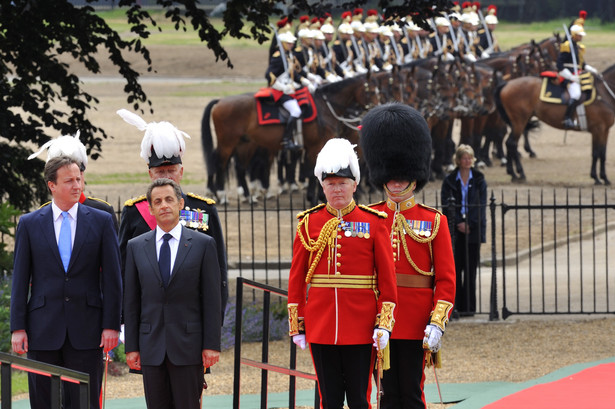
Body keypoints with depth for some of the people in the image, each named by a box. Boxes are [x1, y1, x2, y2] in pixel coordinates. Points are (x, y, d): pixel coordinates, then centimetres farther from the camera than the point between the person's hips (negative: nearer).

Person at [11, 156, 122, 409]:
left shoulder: (101, 221, 5)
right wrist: (17, 328, -2)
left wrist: (111, 324, -4)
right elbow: (20, 279, 5)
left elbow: (112, 277, 3)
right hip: (43, 328, 1)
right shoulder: (29, 224, 5)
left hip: (86, 329, -1)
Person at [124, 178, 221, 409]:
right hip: (151, 345, 2)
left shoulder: (203, 244, 2)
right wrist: (131, 347, 3)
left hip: (187, 346, -2)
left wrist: (212, 345, -6)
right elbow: (131, 301, 8)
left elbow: (212, 300, 0)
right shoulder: (136, 247, 9)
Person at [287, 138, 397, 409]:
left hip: (361, 328, -2)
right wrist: (297, 325, 5)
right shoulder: (309, 223, 5)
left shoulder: (373, 222, 1)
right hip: (321, 327, 2)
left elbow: (387, 277, 0)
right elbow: (296, 279, 8)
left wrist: (384, 324, -7)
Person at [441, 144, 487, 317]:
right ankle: (456, 304, 1)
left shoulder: (479, 180, 5)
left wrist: (469, 224, -9)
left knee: (471, 268, -1)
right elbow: (446, 205, 0)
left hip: (474, 229, 0)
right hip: (455, 229, 0)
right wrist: (458, 223, -12)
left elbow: (481, 205, 1)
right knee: (455, 267, -3)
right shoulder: (450, 180, 4)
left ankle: (469, 306, 1)